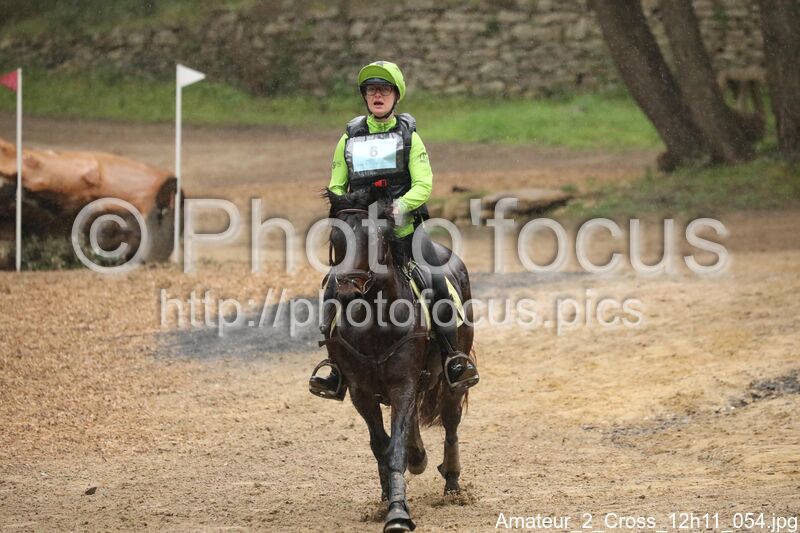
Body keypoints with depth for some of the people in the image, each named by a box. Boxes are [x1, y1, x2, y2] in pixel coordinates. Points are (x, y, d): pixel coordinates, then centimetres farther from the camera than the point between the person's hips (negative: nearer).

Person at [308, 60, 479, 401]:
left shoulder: (408, 136, 4)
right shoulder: (350, 138, 11)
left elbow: (423, 186, -4)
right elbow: (336, 187, 14)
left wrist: (401, 206, -22)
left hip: (404, 227, -2)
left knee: (436, 283, -20)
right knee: (335, 289, -13)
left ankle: (452, 359, -11)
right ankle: (337, 367, -3)